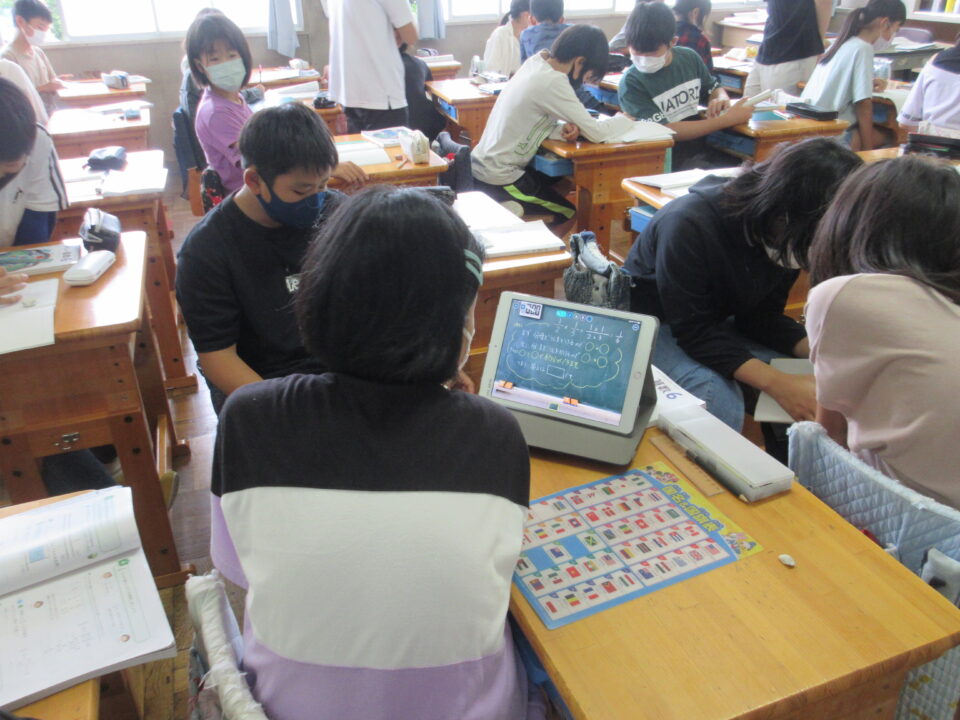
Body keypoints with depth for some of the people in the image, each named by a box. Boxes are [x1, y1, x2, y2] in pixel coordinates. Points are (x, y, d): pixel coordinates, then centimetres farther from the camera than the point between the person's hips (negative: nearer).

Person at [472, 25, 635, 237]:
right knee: (570, 213, 10)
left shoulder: (536, 63, 4)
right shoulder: (552, 81, -21)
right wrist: (625, 120, 1)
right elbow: (596, 133, -19)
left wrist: (562, 129, -8)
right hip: (498, 179, -8)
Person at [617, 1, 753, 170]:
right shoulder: (631, 83, -11)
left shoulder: (689, 58, 4)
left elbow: (713, 88, 22)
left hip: (703, 150, 6)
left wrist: (721, 99, -3)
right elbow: (666, 132, -18)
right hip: (670, 163, -5)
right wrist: (727, 119, -18)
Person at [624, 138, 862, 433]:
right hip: (653, 324, -6)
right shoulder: (689, 225, -31)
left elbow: (762, 315, -1)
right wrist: (776, 382, -39)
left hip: (718, 323, 7)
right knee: (720, 398, -33)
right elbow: (692, 330, -30)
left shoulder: (783, 238, -10)